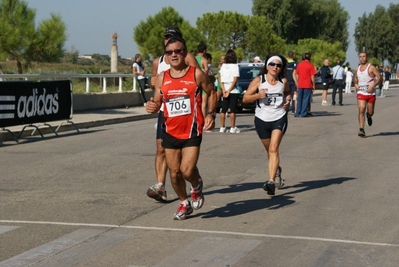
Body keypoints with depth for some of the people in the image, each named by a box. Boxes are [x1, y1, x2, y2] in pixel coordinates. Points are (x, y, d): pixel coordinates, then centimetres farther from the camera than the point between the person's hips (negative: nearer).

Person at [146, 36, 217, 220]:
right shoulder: (161, 79, 3)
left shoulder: (196, 74, -5)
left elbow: (211, 92, 8)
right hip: (170, 132, 4)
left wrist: (211, 114, -5)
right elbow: (156, 103, 11)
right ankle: (184, 204, 31)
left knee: (187, 170, -16)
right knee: (174, 173, 8)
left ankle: (197, 186, 20)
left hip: (192, 131, -3)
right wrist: (152, 107, -13)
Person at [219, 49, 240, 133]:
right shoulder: (235, 66, -6)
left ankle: (222, 127, 8)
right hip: (233, 91, -4)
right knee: (233, 110, -2)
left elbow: (221, 80, 2)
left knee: (223, 110, 8)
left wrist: (224, 90, -5)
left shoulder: (223, 66, 6)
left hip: (225, 89, 4)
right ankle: (233, 128, -2)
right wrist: (229, 90, -12)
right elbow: (235, 80, -12)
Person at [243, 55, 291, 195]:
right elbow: (245, 98, -3)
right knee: (269, 150, 15)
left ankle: (271, 182, -23)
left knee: (273, 149, -16)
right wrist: (257, 95, -21)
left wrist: (288, 99, 3)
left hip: (279, 118, -1)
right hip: (262, 119, 1)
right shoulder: (258, 81, -4)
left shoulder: (283, 81, 3)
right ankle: (276, 170, 45)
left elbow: (288, 92, 25)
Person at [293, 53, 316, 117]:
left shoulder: (299, 64, 7)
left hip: (300, 85, 4)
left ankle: (298, 113, 10)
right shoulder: (311, 65, -5)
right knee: (306, 99, 0)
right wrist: (314, 85, -1)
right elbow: (312, 77, -8)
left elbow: (296, 75, 10)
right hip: (308, 85, -4)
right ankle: (304, 113, -3)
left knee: (299, 99, 10)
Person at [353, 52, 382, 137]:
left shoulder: (371, 68, -7)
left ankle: (369, 116, 47)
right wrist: (355, 84, 4)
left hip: (371, 94, -2)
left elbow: (380, 78, -10)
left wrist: (373, 86, -22)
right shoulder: (357, 69, 9)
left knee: (370, 112, 8)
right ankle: (361, 130, -17)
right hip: (360, 93, 2)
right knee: (361, 110, -15)